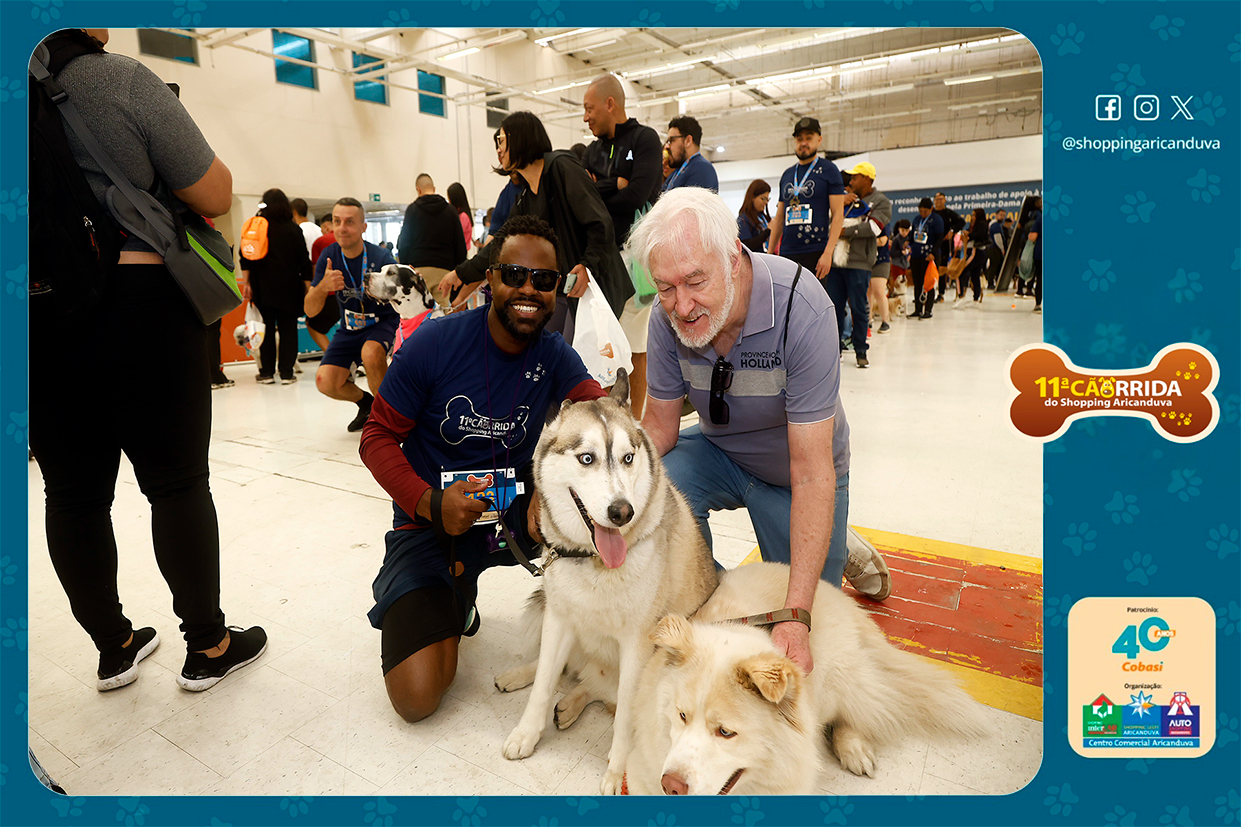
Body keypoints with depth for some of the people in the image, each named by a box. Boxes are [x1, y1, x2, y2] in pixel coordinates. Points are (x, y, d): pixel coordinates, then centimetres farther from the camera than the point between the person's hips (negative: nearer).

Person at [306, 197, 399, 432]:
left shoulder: (380, 258, -21)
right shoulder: (329, 256, -10)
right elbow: (310, 311, -12)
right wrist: (323, 286, -32)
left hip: (382, 322, -4)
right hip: (349, 327, 4)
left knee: (371, 353, -36)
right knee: (325, 382, -14)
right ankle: (366, 403, 19)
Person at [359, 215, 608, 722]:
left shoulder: (556, 358, -5)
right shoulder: (437, 342, -14)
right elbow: (378, 436, -8)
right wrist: (431, 502, -27)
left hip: (513, 513, 3)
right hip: (429, 522, -2)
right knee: (416, 698, -15)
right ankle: (453, 602, 17)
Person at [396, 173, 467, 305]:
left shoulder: (412, 209, 5)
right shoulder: (450, 210, 10)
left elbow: (403, 243, 5)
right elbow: (460, 245, 8)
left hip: (419, 268, -1)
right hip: (444, 269, 2)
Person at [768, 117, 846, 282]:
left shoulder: (828, 170, 2)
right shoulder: (787, 175, 18)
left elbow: (838, 214, -5)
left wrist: (828, 253, -16)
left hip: (815, 253, -5)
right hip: (786, 253, 5)